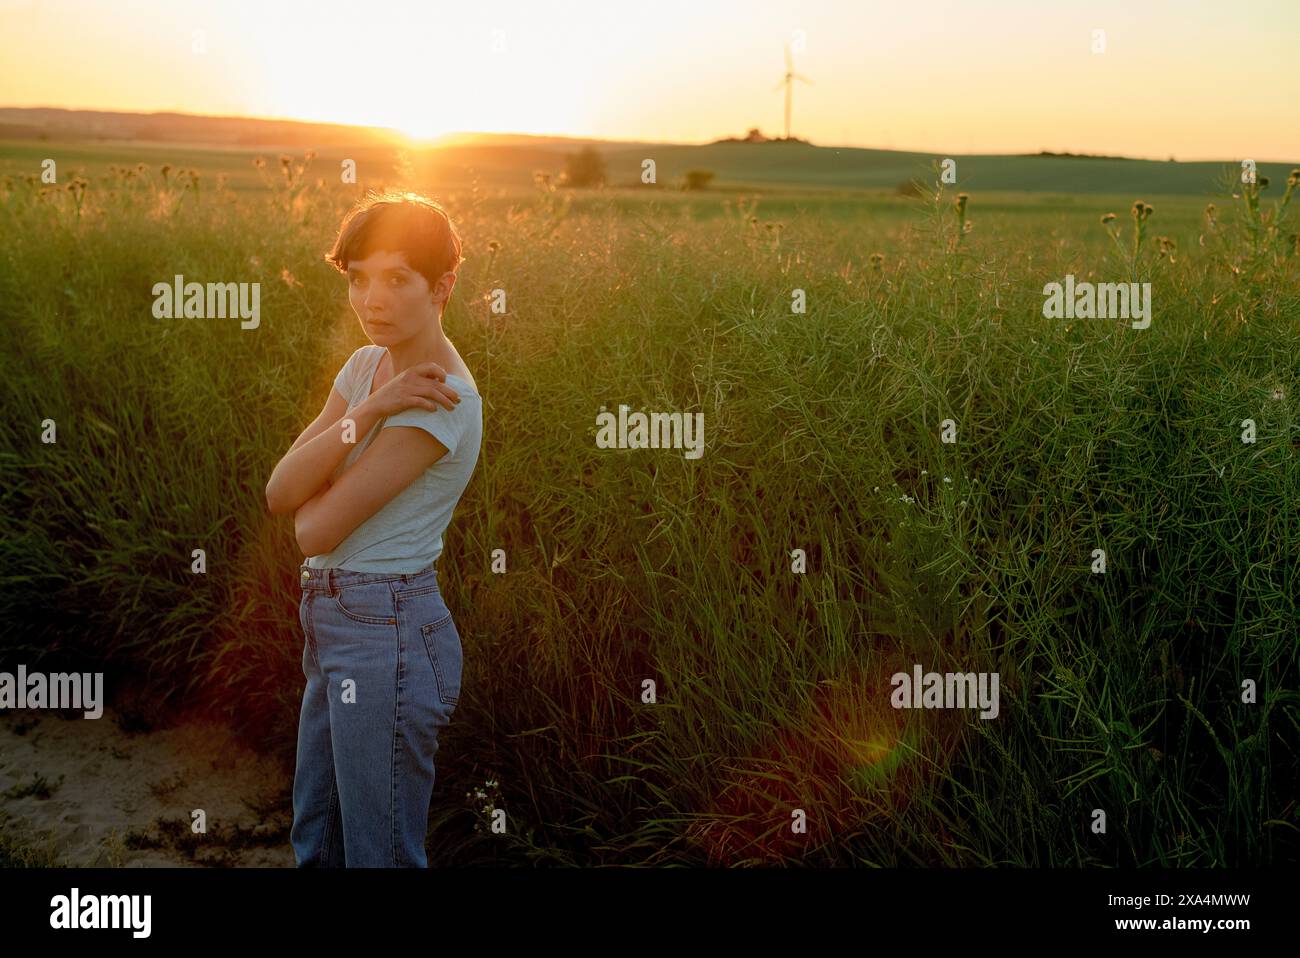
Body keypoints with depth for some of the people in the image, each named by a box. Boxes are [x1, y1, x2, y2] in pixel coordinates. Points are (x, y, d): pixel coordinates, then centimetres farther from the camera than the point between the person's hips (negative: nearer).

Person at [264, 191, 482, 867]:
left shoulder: (442, 400, -19)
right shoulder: (367, 365, 8)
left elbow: (316, 531, -18)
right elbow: (279, 494, -3)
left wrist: (311, 487, 4)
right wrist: (365, 413, -16)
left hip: (386, 633, -9)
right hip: (332, 622, 9)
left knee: (379, 856, 6)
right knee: (315, 844, 22)